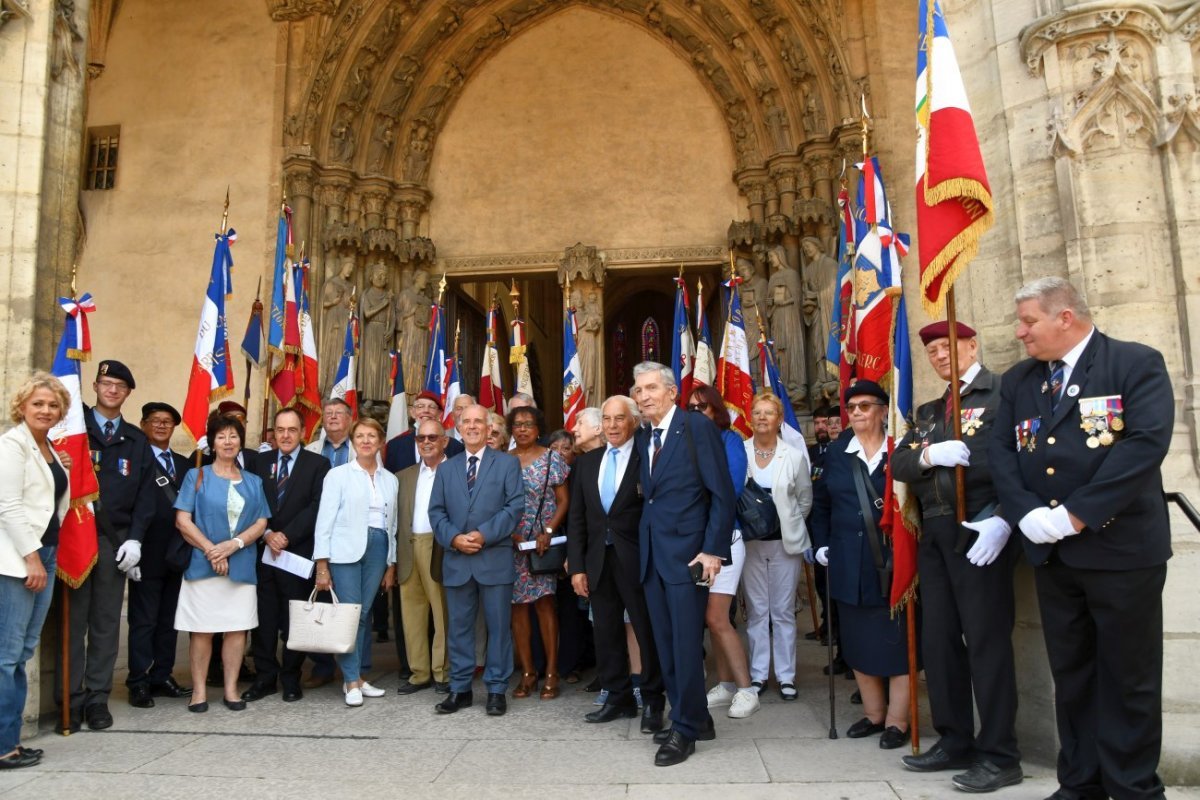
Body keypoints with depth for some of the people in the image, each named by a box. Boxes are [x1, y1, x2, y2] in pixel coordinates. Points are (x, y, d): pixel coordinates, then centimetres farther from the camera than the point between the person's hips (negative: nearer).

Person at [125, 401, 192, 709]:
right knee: (143, 621, 2)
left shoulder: (184, 464, 15)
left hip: (178, 555, 6)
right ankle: (139, 683, 11)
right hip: (148, 555, -6)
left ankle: (162, 677, 22)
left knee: (169, 621, 13)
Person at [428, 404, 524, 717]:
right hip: (456, 560, 3)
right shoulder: (446, 469, 16)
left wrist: (484, 535, -14)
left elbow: (515, 506, -5)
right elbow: (436, 512, 9)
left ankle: (497, 689, 13)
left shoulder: (508, 463, 4)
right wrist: (453, 538, -9)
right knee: (459, 626, 9)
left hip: (495, 559, -3)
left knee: (498, 626, 3)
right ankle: (460, 688, 20)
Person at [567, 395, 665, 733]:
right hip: (598, 560, 5)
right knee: (606, 632, 12)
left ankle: (652, 702, 18)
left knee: (648, 631, 4)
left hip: (637, 561, -5)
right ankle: (617, 697, 27)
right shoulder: (587, 462, 11)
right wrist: (576, 566, 4)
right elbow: (576, 517, 10)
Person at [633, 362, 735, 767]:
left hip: (687, 552, -7)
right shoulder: (643, 437, 13)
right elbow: (649, 495, 14)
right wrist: (645, 543, 4)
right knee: (666, 645, 12)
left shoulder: (698, 426, -8)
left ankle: (685, 730, 12)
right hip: (652, 554, 7)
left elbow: (722, 493, -11)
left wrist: (713, 549, -15)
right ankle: (693, 718, 26)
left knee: (686, 643, -2)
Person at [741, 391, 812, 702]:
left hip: (785, 542, 0)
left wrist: (788, 523, 6)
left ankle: (786, 675, 16)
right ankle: (757, 673, 18)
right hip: (750, 542, 0)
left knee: (784, 611, 6)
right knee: (756, 610, 8)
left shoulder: (795, 456, -2)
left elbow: (805, 499, 8)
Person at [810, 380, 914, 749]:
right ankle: (873, 713, 26)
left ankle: (897, 720, 15)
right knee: (858, 641, 11)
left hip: (894, 561, -4)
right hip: (849, 565, 4)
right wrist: (822, 543, 9)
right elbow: (821, 501, 16)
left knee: (897, 640, 3)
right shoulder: (837, 453, 8)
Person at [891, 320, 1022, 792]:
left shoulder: (1004, 393, -3)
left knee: (986, 640, -2)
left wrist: (1004, 520, -23)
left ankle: (999, 755, 8)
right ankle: (955, 742, 22)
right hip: (933, 535, 7)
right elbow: (898, 464, 8)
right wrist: (928, 455, -13)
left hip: (979, 531, -7)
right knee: (937, 640, 10)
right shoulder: (928, 412, 19)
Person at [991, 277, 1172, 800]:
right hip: (1051, 553, 5)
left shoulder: (1137, 364, -5)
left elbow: (1146, 442, -17)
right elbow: (1001, 451, 5)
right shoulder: (1017, 381, 12)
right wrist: (1026, 513, -12)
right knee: (1070, 673, 13)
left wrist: (1078, 514, -20)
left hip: (1120, 547, -5)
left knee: (1128, 674, 6)